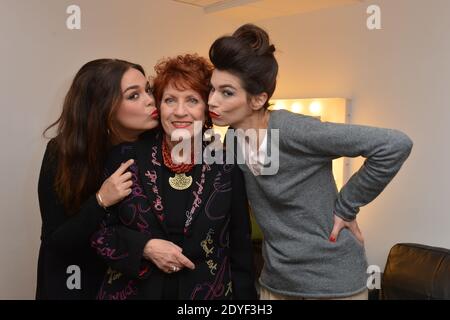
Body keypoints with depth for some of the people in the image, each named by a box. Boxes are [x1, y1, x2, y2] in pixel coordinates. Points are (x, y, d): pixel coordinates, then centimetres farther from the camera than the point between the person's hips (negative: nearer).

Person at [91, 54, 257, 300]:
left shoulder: (227, 166, -6)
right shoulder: (126, 156, -6)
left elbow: (240, 249, 0)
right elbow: (96, 229, -2)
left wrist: (244, 295, -2)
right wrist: (144, 246, -16)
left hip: (208, 292, 0)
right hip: (132, 291, 0)